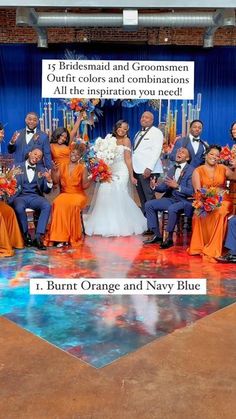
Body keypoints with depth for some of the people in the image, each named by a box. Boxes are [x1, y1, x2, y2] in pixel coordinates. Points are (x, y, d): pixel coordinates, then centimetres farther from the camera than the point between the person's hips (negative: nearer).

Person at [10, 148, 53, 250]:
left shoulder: (42, 171, 16)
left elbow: (46, 191, 10)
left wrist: (49, 180, -10)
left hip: (35, 197, 2)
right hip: (20, 196, -2)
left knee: (47, 205, -30)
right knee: (19, 207, -36)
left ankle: (38, 237, -29)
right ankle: (26, 235, -13)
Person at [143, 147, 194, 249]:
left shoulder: (191, 171, -8)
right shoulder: (172, 169, 14)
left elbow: (191, 191, -16)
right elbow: (164, 187, 13)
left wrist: (177, 186, -27)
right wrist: (155, 186, -7)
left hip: (184, 201, -7)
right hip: (171, 198, 8)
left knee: (172, 209, -37)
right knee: (149, 205, -6)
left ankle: (169, 238, -19)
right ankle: (157, 235, -1)